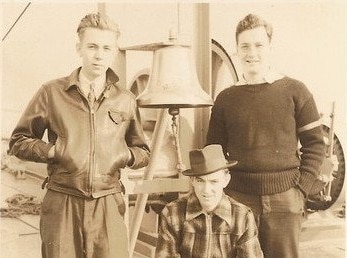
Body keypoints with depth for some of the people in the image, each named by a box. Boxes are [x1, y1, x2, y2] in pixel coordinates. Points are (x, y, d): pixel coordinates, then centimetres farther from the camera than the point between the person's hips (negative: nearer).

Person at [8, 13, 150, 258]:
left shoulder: (125, 100, 7)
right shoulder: (52, 92, 1)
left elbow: (144, 152, 18)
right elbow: (18, 141, 8)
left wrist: (128, 155, -3)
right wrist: (51, 150, -8)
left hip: (108, 204, 1)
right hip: (61, 204, -1)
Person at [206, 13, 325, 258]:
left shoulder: (295, 91, 1)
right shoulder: (226, 99, 6)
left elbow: (315, 144, 2)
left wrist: (301, 188, -6)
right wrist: (220, 190, 1)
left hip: (284, 199, -1)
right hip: (238, 198, 2)